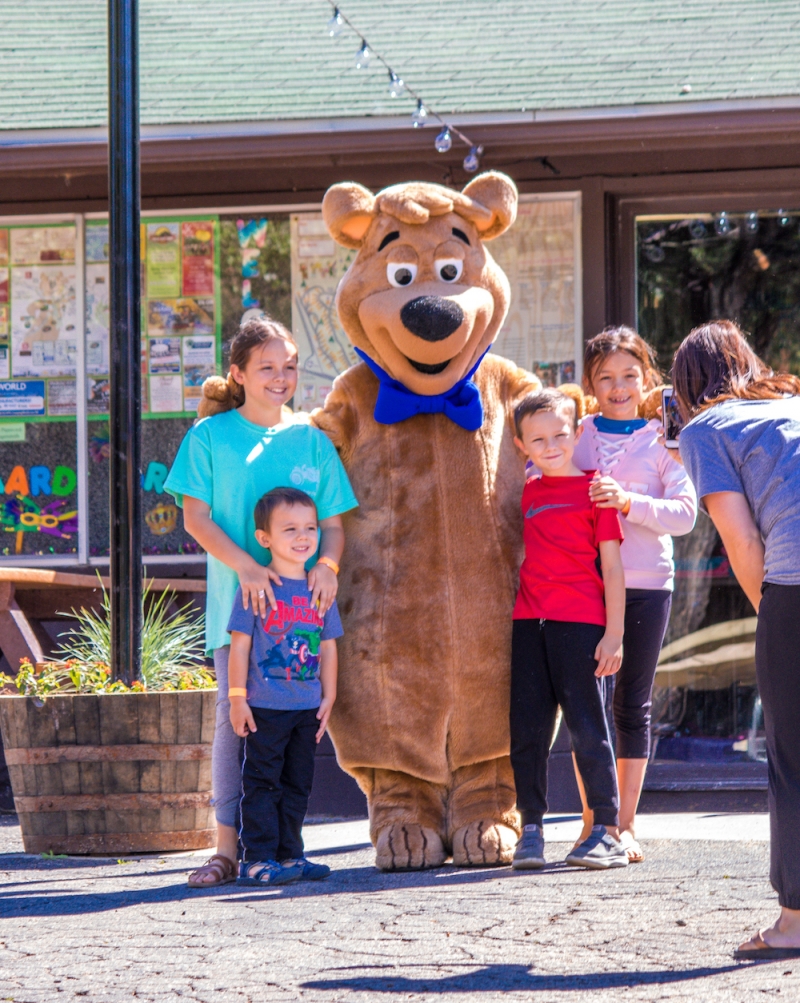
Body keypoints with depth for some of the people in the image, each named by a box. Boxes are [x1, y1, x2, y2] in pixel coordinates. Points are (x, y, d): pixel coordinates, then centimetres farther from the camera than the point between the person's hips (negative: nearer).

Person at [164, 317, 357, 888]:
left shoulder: (312, 442, 12)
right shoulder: (210, 436, 4)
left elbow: (335, 523, 12)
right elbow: (196, 517, -1)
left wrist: (327, 564, -10)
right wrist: (245, 566, -16)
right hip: (237, 600, -3)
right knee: (235, 713, -9)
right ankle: (227, 846, -8)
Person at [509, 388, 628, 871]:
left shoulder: (595, 489, 1)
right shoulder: (526, 493, 14)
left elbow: (612, 565, -1)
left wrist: (614, 633, -7)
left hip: (580, 622, -5)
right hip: (528, 622, 5)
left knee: (588, 725, -3)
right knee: (527, 727, 3)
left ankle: (607, 831, 1)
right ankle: (531, 830, 7)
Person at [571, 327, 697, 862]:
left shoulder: (662, 439, 4)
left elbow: (685, 513, -5)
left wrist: (630, 502, -19)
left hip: (645, 584, -1)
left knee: (633, 704, 4)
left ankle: (627, 824, 10)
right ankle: (592, 821, 7)